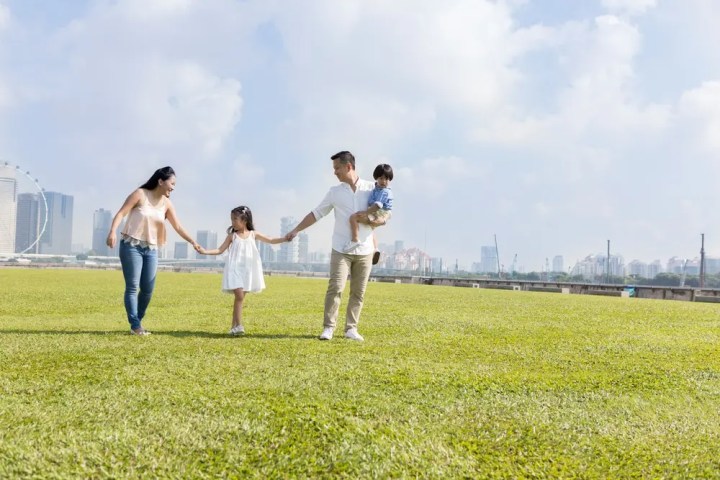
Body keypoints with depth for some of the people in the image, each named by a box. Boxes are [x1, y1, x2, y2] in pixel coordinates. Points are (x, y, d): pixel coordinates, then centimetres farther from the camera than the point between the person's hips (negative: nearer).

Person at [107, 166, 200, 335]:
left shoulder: (166, 204, 6)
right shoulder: (140, 194, -7)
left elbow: (178, 227, 5)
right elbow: (121, 213, -12)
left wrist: (193, 242, -6)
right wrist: (112, 231, -27)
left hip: (151, 249, 6)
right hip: (131, 245, -6)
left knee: (148, 289, 4)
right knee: (132, 287, -6)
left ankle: (138, 323, 18)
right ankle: (135, 325, -4)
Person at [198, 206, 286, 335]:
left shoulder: (253, 234, 7)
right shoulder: (232, 236, 3)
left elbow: (270, 240, 9)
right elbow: (220, 250, 0)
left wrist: (285, 238, -2)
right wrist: (205, 251, -14)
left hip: (247, 270, 3)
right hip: (235, 269, -2)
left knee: (240, 297, 6)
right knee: (239, 296, -15)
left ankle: (234, 326, 12)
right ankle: (238, 326, -14)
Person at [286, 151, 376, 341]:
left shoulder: (371, 188, 4)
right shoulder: (335, 192, 7)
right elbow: (316, 213, 10)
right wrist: (296, 230, 6)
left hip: (364, 250, 0)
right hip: (341, 249, 0)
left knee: (358, 292, 3)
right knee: (335, 288, -10)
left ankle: (351, 328, 11)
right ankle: (328, 327, -5)